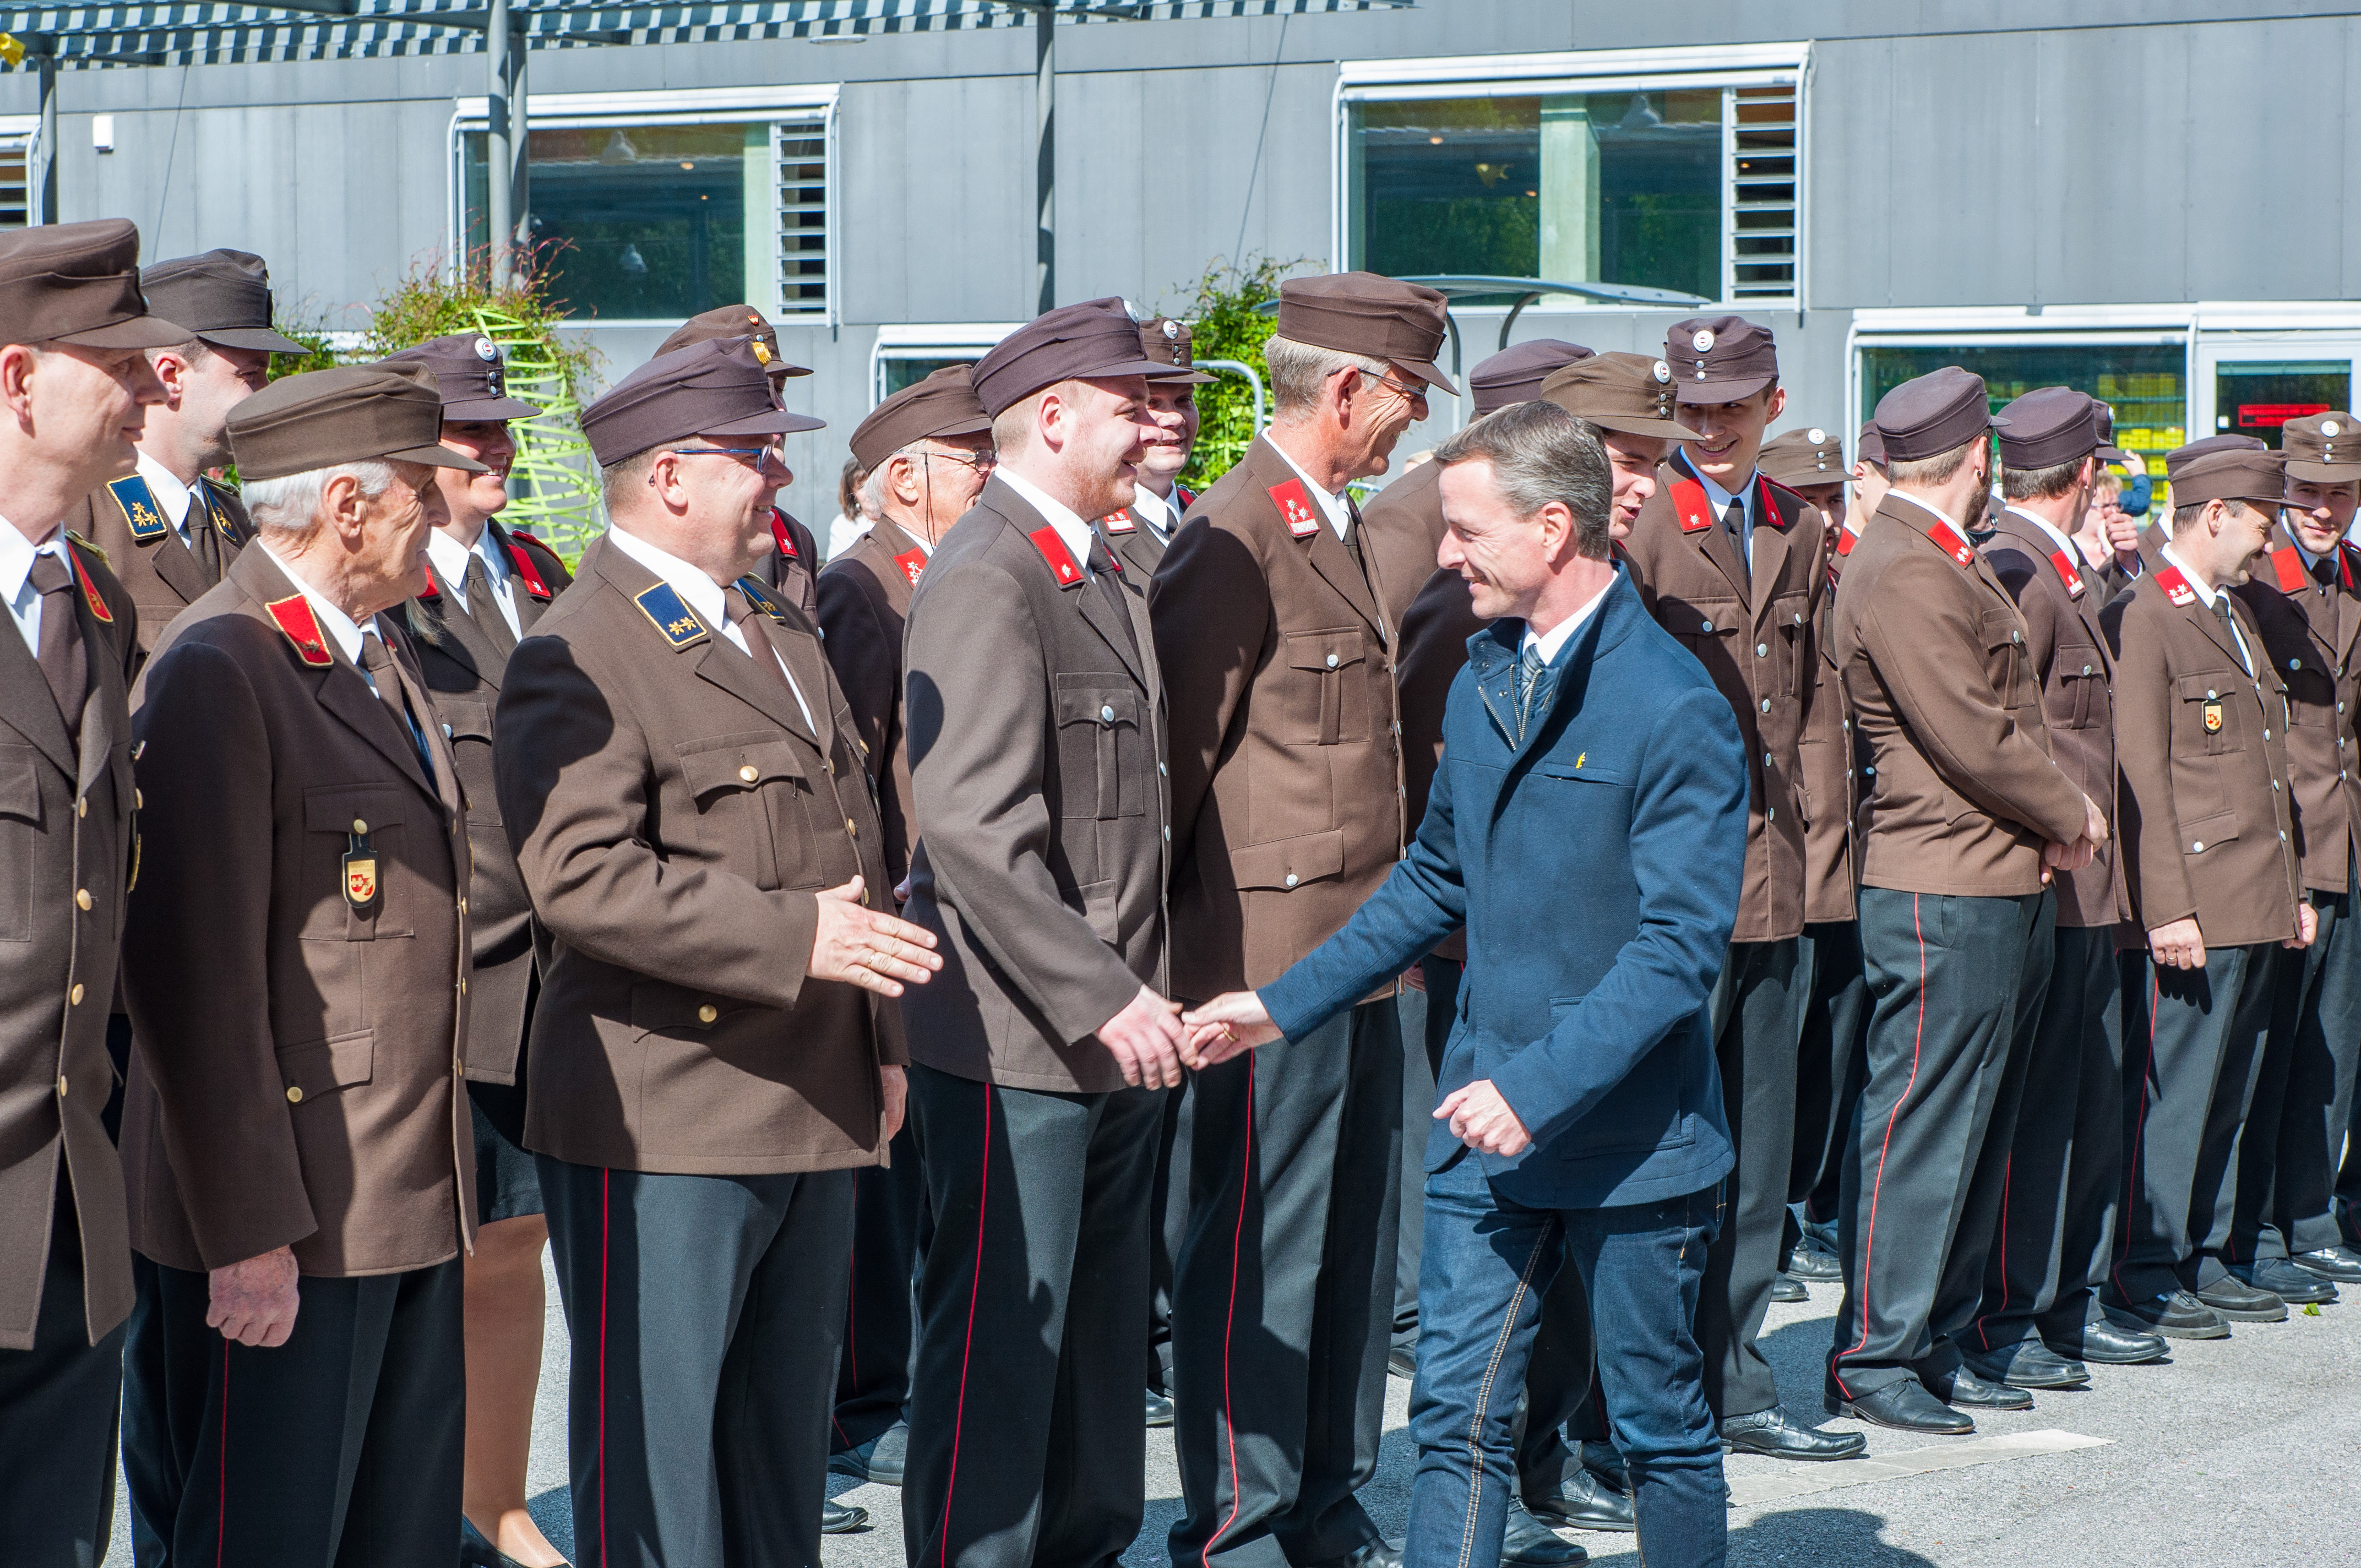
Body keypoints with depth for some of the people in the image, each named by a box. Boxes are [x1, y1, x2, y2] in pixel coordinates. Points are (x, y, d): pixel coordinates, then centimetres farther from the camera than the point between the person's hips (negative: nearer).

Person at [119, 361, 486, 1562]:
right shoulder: (217, 673, -15)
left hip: (417, 1201, 9)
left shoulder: (382, 653, 14)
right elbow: (191, 979, -19)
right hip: (285, 1220, -9)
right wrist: (249, 1229, -20)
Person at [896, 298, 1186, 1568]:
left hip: (1109, 1036, 10)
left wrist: (1140, 997, 17)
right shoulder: (984, 581, -16)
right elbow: (975, 831, -24)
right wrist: (1100, 999, -24)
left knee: (1101, 1340, 17)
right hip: (1017, 1046, -10)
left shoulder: (1101, 577, 15)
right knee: (999, 1347, -2)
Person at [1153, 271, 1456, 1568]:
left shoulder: (1355, 537, 16)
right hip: (1271, 961, -9)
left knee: (1355, 1240, 14)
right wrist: (1176, 941, -10)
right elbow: (1177, 745, -14)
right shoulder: (1234, 540, -14)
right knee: (1257, 1254, -1)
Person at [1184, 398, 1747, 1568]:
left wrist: (1543, 1086, -25)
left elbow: (1681, 943, -19)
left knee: (1661, 1426, 9)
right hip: (1489, 1124, 6)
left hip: (1631, 1135, -6)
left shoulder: (1675, 708, -16)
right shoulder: (1483, 682, 8)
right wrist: (1283, 1004, 14)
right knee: (1456, 1416, 3)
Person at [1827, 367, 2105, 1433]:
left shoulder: (1948, 562, 17)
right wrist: (2070, 816, -5)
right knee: (1921, 1125, -5)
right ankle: (1872, 1360, 2)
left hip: (2005, 886, 10)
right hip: (1943, 896, -10)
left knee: (1970, 1123, 15)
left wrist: (2060, 812, 3)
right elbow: (1973, 741, -19)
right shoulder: (1902, 574, -16)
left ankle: (1932, 1343, 23)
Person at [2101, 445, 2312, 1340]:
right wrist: (2169, 908, -19)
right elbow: (2141, 778, -15)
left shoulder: (2235, 613, 19)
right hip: (2198, 909, -9)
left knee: (2227, 1097, 12)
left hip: (2258, 905, 9)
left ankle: (2202, 1260, 20)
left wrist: (2293, 888, 18)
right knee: (2174, 1092, -5)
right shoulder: (2142, 619, -10)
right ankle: (2144, 1275, 2)